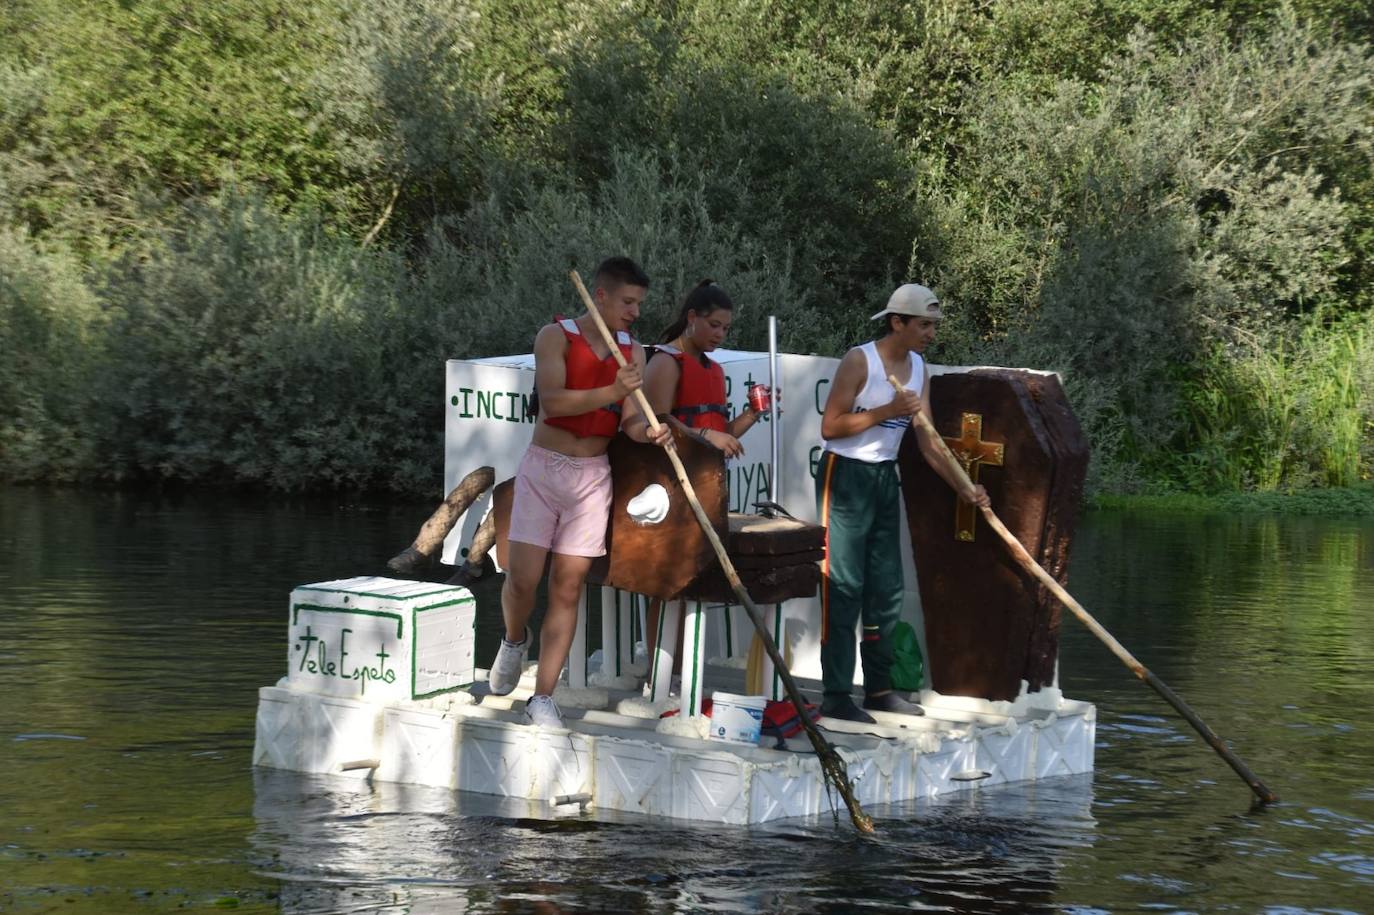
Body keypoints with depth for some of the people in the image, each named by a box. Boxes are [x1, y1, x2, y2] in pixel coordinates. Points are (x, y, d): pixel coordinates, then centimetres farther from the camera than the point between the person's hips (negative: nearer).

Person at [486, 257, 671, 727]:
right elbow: (552, 401, -18)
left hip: (593, 476, 3)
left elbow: (630, 419, 2)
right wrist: (612, 392, -30)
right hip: (543, 467, -3)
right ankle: (514, 641, 26)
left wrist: (651, 432, -22)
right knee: (523, 578, -8)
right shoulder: (556, 336, -4)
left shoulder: (633, 352, 9)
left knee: (568, 587, 0)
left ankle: (543, 698, 2)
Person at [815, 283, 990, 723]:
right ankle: (836, 694, -7)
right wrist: (887, 411, -22)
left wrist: (963, 487, -4)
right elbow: (829, 426, -17)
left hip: (885, 478, 8)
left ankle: (879, 688, 16)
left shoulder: (919, 369, 7)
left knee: (886, 587, 9)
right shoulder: (859, 361, -14)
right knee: (843, 586, -8)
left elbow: (928, 442, 6)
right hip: (845, 476, -8)